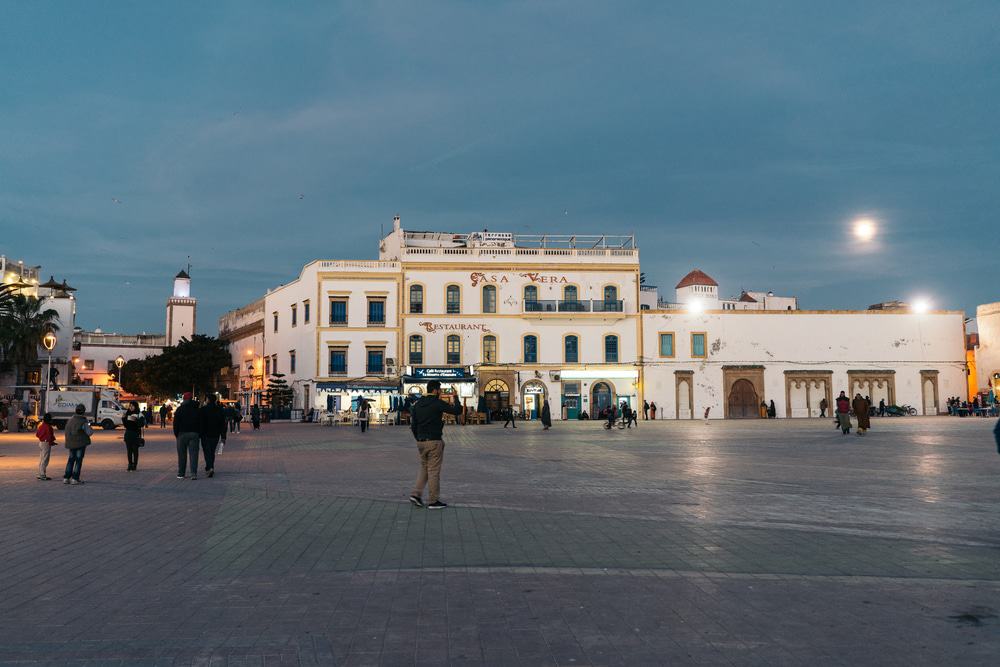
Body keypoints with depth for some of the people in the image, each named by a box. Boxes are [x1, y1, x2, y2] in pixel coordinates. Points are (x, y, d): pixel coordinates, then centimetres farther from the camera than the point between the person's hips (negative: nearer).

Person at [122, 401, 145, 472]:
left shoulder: (139, 414, -3)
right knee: (129, 450, 5)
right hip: (128, 433, 5)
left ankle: (134, 466, 3)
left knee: (135, 450, -2)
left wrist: (136, 420, -25)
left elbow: (142, 424, -13)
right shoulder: (127, 414, 11)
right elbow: (125, 425, 11)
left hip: (136, 434, -5)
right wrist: (123, 418, -4)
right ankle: (130, 465, 11)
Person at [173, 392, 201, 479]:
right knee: (193, 453, -2)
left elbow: (176, 423, 0)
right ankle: (194, 473, -11)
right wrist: (199, 434, 10)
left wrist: (176, 434, 8)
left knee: (182, 454, 7)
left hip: (182, 433, -1)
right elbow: (201, 423, 6)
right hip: (194, 434, 1)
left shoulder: (180, 409, 1)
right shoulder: (197, 409, 5)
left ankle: (181, 473, 10)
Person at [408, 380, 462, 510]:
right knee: (434, 471, 0)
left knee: (424, 468, 20)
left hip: (420, 442, 7)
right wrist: (455, 399, 6)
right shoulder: (438, 403, -12)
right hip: (434, 441, -7)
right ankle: (433, 501, 5)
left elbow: (413, 425, 11)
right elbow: (457, 411, -12)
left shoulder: (417, 404, 9)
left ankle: (416, 494, 8)